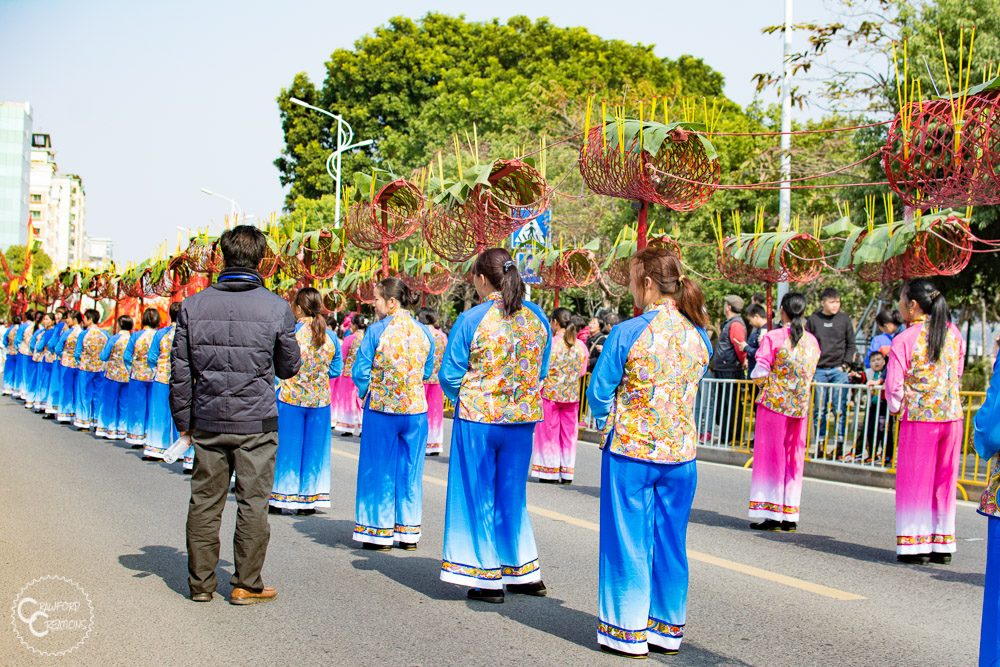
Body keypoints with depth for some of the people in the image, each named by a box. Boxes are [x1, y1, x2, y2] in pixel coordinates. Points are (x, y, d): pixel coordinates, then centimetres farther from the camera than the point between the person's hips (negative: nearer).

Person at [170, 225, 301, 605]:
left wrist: (183, 419, 12)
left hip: (208, 421, 3)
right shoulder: (276, 307, -8)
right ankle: (247, 585, 10)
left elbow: (180, 370, 2)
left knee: (205, 500, 11)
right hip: (256, 423, -2)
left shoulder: (194, 306, -1)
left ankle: (201, 582, 18)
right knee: (253, 502, 5)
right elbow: (290, 367, 3)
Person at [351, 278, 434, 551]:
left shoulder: (377, 331, -11)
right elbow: (427, 372, 10)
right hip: (415, 408, 3)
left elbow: (360, 372, -9)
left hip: (381, 408, -3)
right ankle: (408, 532, 18)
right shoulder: (424, 332, 2)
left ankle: (380, 532, 12)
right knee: (410, 469, 12)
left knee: (380, 469, 7)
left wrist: (366, 392, 8)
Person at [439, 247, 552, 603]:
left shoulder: (472, 320, -13)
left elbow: (450, 374, -7)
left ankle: (488, 579, 12)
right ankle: (524, 571, 24)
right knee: (512, 496, 17)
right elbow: (541, 371, 11)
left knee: (480, 497, 7)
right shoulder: (537, 317, 2)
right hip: (523, 418, 4)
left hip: (478, 418, -4)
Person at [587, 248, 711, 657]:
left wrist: (608, 421, 12)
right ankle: (667, 628, 22)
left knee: (628, 540, 6)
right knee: (670, 541, 13)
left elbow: (599, 393, -5)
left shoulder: (628, 333, -13)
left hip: (630, 450, -4)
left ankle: (628, 631, 12)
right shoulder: (698, 336, 1)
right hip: (681, 452, 5)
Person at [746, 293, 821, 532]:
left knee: (770, 455, 2)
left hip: (773, 402, -4)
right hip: (800, 406, 4)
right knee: (794, 458, 10)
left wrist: (758, 378, 9)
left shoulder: (772, 338, -10)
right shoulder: (812, 341, 5)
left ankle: (771, 514, 1)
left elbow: (759, 375, -11)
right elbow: (809, 375, 11)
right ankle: (790, 517, 12)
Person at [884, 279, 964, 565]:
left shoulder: (904, 340, -11)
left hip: (918, 417, -4)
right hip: (952, 416, 4)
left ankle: (915, 544, 6)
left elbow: (894, 386, -10)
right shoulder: (954, 334, 5)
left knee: (915, 480, 5)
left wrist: (896, 409, 6)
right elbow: (957, 375, 12)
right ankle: (942, 544, 17)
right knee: (944, 480, 12)